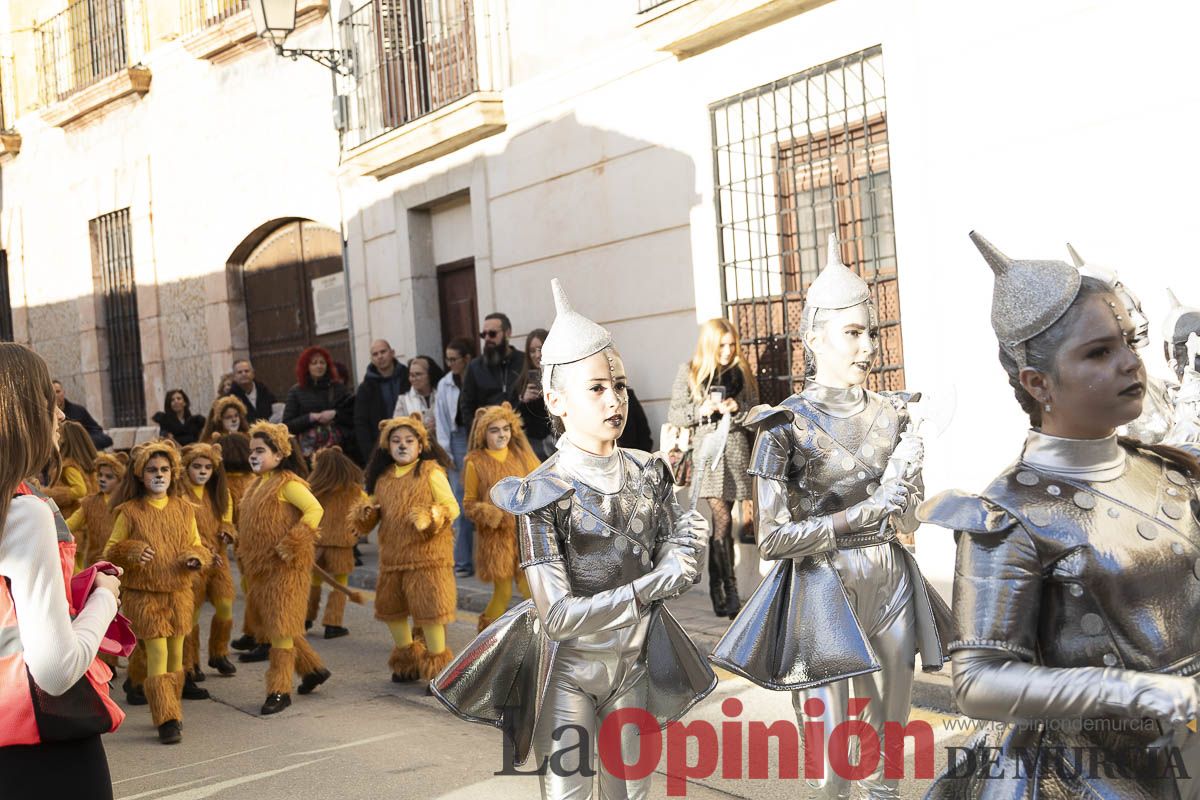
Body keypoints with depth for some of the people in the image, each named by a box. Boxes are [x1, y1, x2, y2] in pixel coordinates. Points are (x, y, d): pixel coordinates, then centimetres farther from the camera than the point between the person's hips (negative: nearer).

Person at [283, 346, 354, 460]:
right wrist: (311, 417, -7)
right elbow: (287, 424, 4)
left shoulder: (339, 387, 11)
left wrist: (335, 414, -12)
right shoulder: (296, 392, 8)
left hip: (337, 448, 1)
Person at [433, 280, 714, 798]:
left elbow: (678, 561, 5)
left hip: (633, 664, 5)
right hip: (570, 671, -5)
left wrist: (680, 561, -18)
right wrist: (648, 587, -21)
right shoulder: (543, 496, -19)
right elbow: (559, 616, -23)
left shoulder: (648, 475, -2)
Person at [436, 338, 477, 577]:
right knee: (461, 502, -1)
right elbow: (442, 420, 11)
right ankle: (462, 562, 1)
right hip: (459, 440, 3)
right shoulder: (445, 385, 11)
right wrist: (445, 452, 3)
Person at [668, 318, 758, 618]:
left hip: (736, 449, 2)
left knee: (720, 520, 4)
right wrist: (700, 410, -13)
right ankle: (730, 590, -8)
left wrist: (737, 409, -9)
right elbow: (674, 415, 4)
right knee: (722, 519, -11)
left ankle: (716, 587, 16)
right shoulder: (689, 372, 4)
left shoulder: (741, 372, 9)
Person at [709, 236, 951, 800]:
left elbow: (906, 520, 9)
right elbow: (773, 539, -13)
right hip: (826, 595, -5)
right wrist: (866, 513, -15)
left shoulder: (891, 415, 5)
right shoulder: (786, 426, -10)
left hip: (891, 589, 5)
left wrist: (900, 487, -13)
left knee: (888, 755, 14)